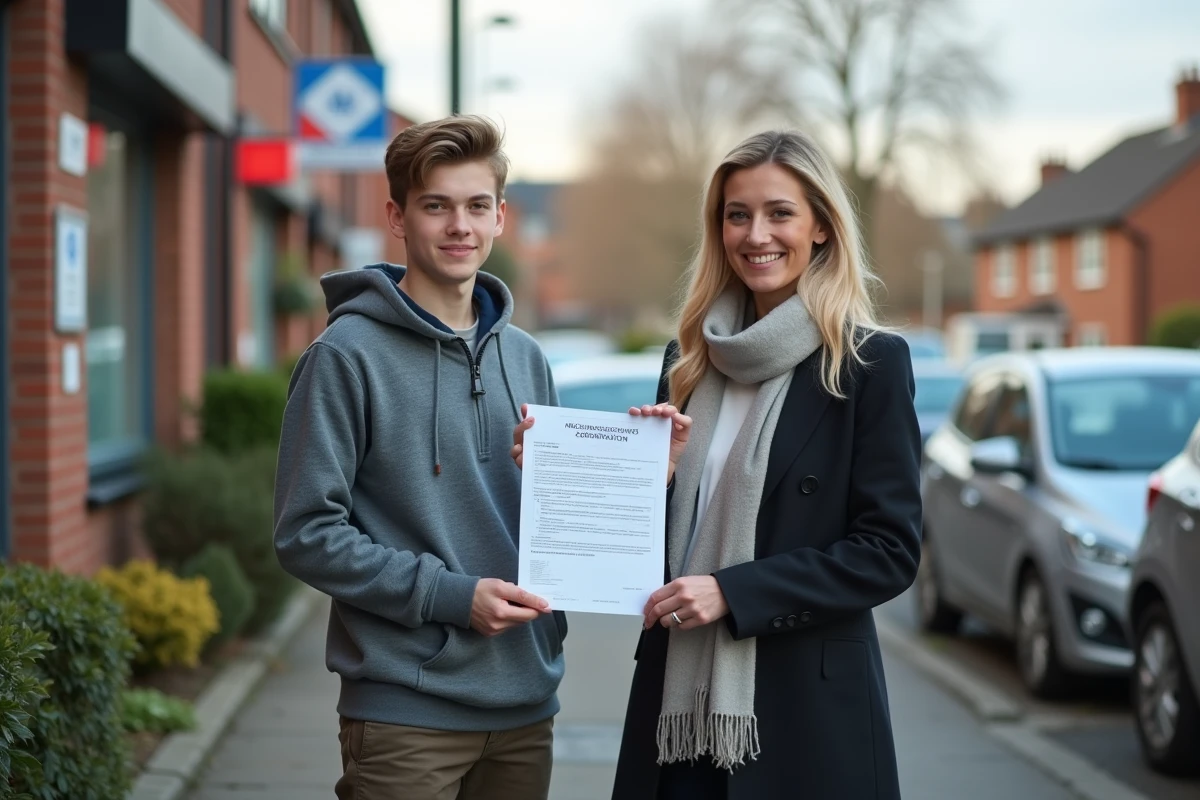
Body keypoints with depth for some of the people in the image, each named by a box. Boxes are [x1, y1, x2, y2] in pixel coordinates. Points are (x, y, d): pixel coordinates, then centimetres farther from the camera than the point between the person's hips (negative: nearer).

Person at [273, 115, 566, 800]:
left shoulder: (526, 358, 11)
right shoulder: (348, 357, -7)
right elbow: (308, 533, -10)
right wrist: (448, 595, -17)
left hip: (525, 703, 5)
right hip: (407, 709, -5)